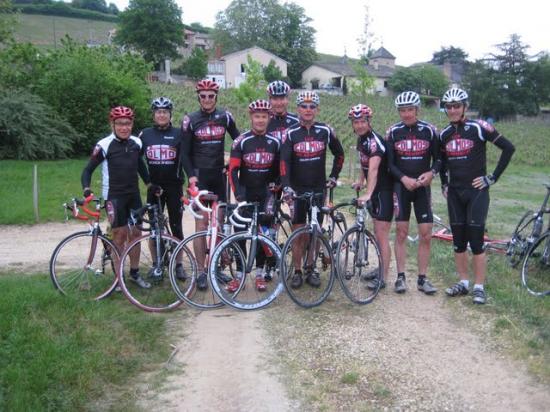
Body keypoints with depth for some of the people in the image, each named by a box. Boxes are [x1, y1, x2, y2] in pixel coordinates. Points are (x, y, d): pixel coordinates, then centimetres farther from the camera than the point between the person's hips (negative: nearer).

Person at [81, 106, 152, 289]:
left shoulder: (136, 143, 3)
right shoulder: (104, 145, -11)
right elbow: (88, 169, -6)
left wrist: (150, 183, 14)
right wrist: (86, 189, -22)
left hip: (133, 194, 5)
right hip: (114, 196, -5)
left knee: (135, 233, 7)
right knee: (120, 234, -7)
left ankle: (135, 273, 21)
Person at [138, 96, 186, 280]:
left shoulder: (178, 133, 0)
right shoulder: (145, 134, 5)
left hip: (174, 186, -2)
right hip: (154, 186, 2)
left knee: (176, 226, 3)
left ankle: (178, 264, 15)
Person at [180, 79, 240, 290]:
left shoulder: (225, 117, 3)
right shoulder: (190, 120, -3)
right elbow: (184, 152, -2)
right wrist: (190, 175, -12)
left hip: (219, 175, 3)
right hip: (199, 175, -3)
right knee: (201, 222, -6)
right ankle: (201, 271, 0)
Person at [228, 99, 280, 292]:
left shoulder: (275, 142, 1)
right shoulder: (241, 141, -6)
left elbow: (278, 169, 11)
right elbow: (233, 170, -9)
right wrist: (238, 193, -19)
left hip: (265, 194, 2)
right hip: (246, 194, -1)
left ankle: (260, 273, 16)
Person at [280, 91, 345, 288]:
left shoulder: (325, 131, 0)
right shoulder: (290, 134, -5)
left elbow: (339, 154, 15)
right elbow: (284, 161, -15)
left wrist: (333, 176, 12)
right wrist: (286, 187, -27)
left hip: (318, 189, 1)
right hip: (297, 190, -1)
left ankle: (311, 270, 19)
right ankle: (297, 272, 12)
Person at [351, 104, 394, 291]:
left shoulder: (374, 141, -22)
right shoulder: (361, 139, 6)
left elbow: (373, 168, -37)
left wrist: (367, 194, -47)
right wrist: (360, 181, 6)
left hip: (384, 190, -9)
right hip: (375, 190, 9)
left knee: (382, 235, -6)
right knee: (377, 232, 17)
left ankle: (383, 278, 1)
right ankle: (381, 269, 29)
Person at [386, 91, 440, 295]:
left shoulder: (429, 130, -1)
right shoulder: (393, 131, -1)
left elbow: (438, 158, 4)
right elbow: (389, 163, -1)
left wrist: (431, 173, -16)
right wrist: (404, 178, -16)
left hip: (422, 186, 1)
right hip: (401, 185, 0)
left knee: (426, 234, -2)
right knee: (401, 232, 1)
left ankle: (422, 279, 9)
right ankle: (401, 276, 10)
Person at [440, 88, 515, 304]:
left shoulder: (478, 128, -9)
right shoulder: (444, 134, 8)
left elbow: (508, 148, -9)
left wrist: (493, 177, -9)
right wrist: (444, 185, 13)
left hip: (476, 191, -5)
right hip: (454, 193, 5)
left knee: (476, 240, -6)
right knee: (458, 241, 8)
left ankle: (479, 287, 3)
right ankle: (463, 282, 19)